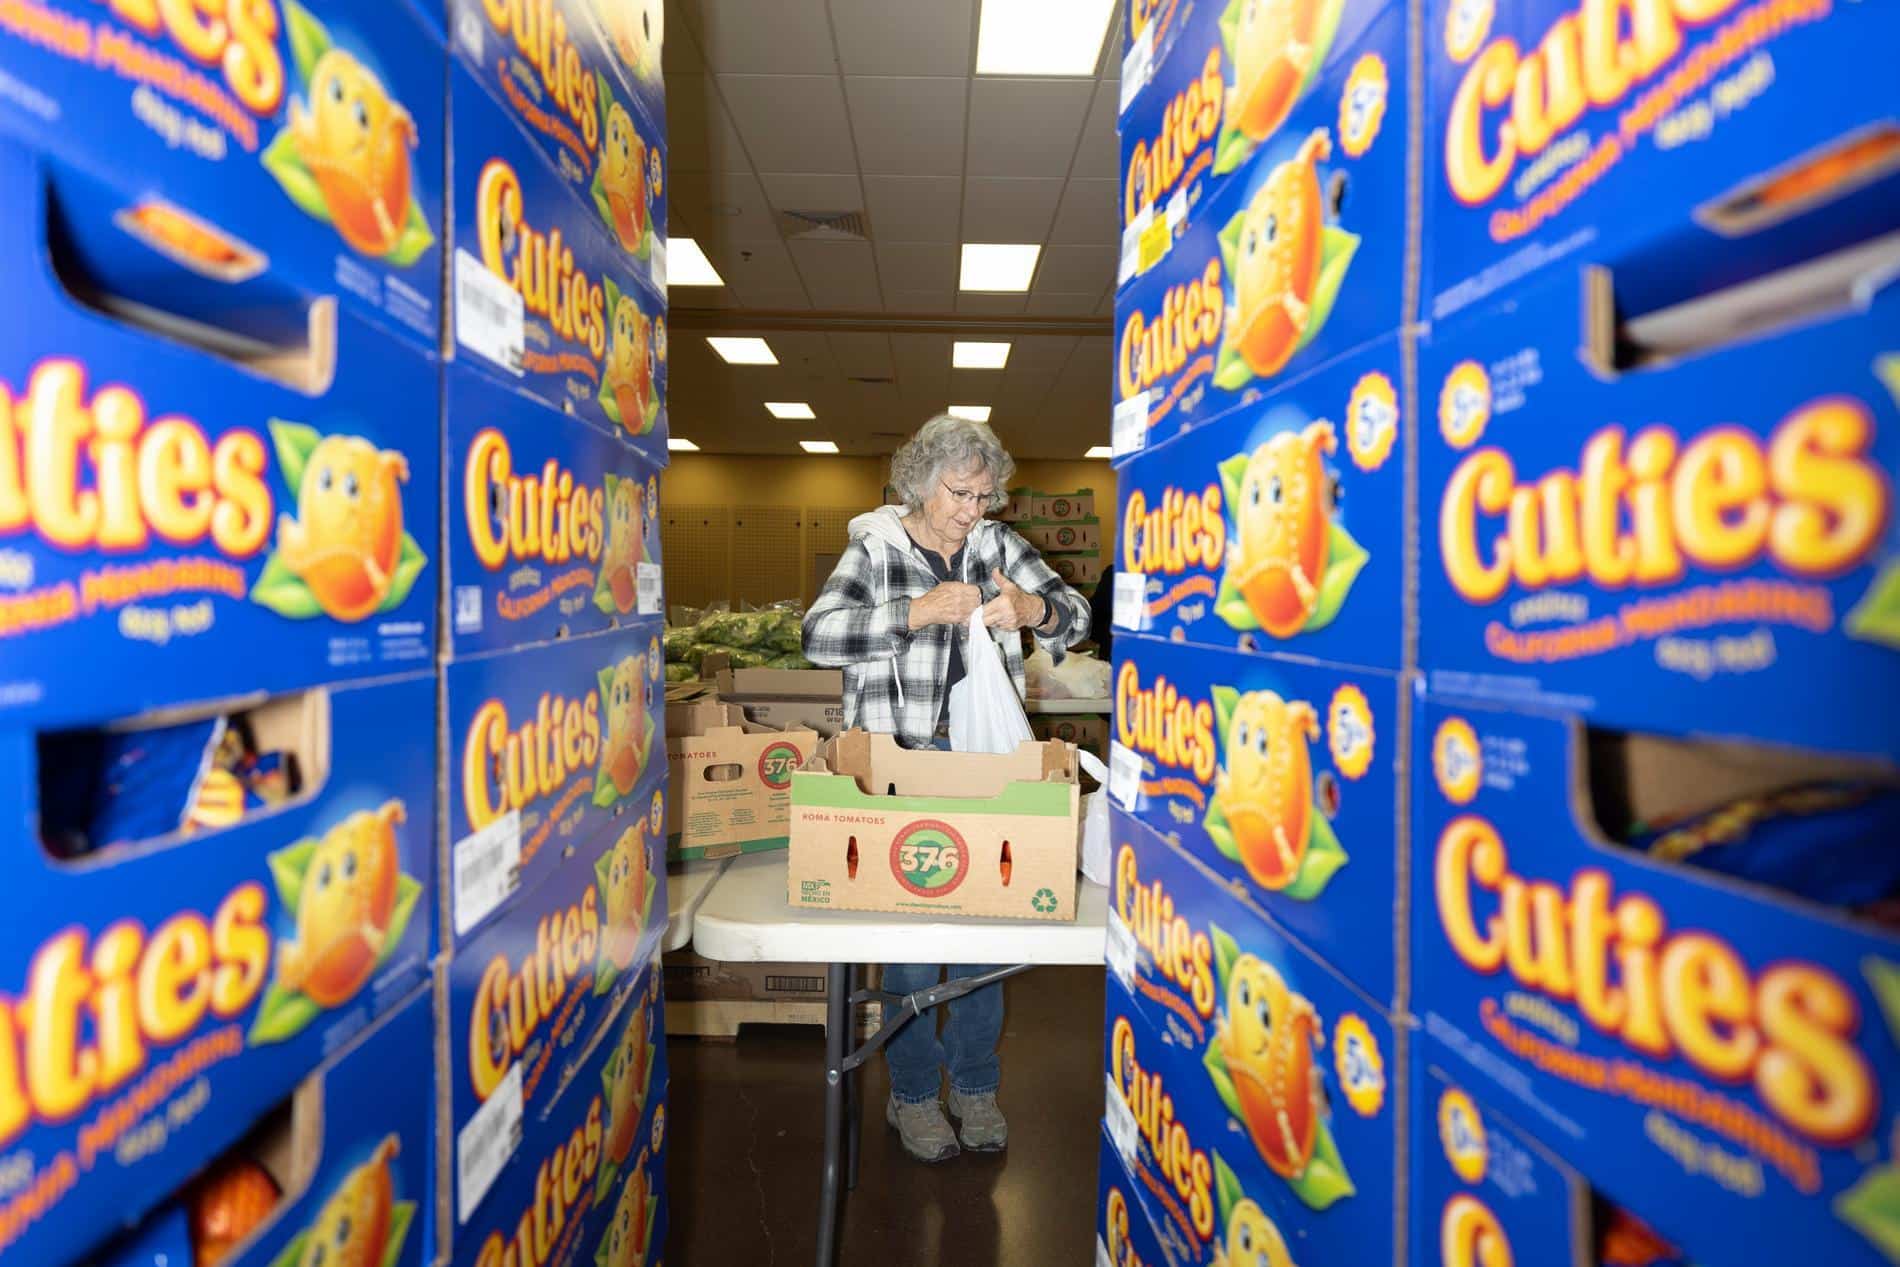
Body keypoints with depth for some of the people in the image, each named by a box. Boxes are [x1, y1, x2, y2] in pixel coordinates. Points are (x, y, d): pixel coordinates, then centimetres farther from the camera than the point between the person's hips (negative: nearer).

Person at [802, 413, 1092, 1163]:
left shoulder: (998, 546, 4)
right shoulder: (876, 549, -5)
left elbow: (1075, 618, 2)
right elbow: (819, 635, -18)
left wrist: (1030, 609, -21)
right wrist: (919, 611, -27)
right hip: (901, 765, -3)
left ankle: (975, 1086, 31)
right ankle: (912, 1094, 27)